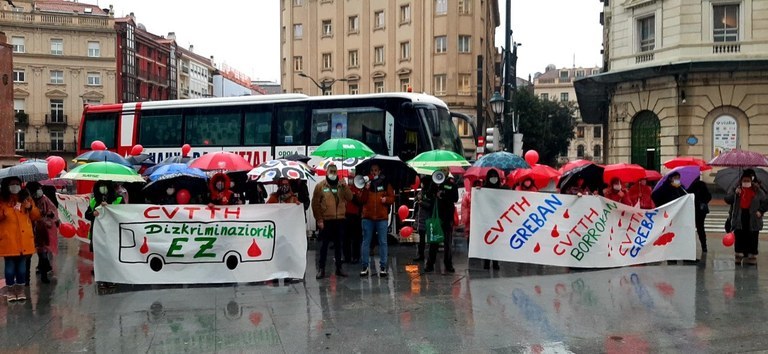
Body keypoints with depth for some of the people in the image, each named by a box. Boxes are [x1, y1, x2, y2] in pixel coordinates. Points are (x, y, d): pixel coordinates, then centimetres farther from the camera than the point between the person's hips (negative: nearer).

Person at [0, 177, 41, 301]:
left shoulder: (26, 199, 10)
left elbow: (36, 217, 10)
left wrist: (31, 208, -8)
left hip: (24, 239, 3)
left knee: (22, 265, 9)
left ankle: (20, 290, 17)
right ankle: (10, 291, 10)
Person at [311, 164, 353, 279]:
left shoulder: (342, 185, 9)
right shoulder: (320, 186, -1)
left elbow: (349, 198, -2)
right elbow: (315, 204, -3)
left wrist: (344, 186, -14)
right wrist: (319, 220, -8)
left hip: (340, 219, 3)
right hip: (326, 221, -3)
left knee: (338, 245, 11)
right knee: (324, 245, 0)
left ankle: (339, 268, 18)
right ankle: (321, 269, 6)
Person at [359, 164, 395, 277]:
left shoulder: (386, 183, 6)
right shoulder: (366, 183, 7)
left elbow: (392, 198, 6)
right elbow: (362, 200, 0)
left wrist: (386, 199, -14)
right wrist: (366, 189, -14)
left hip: (382, 217, -1)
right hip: (368, 217, 1)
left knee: (383, 242, 2)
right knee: (366, 242, 3)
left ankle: (383, 267, 6)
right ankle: (365, 266, 8)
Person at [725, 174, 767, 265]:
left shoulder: (758, 191, 10)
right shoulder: (735, 189, 10)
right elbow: (727, 199, 0)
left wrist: (760, 210, -2)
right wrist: (735, 193, -14)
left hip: (753, 218, 0)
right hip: (739, 217, 0)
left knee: (752, 238, 1)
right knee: (740, 237, 0)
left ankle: (752, 256, 6)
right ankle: (739, 255, 6)